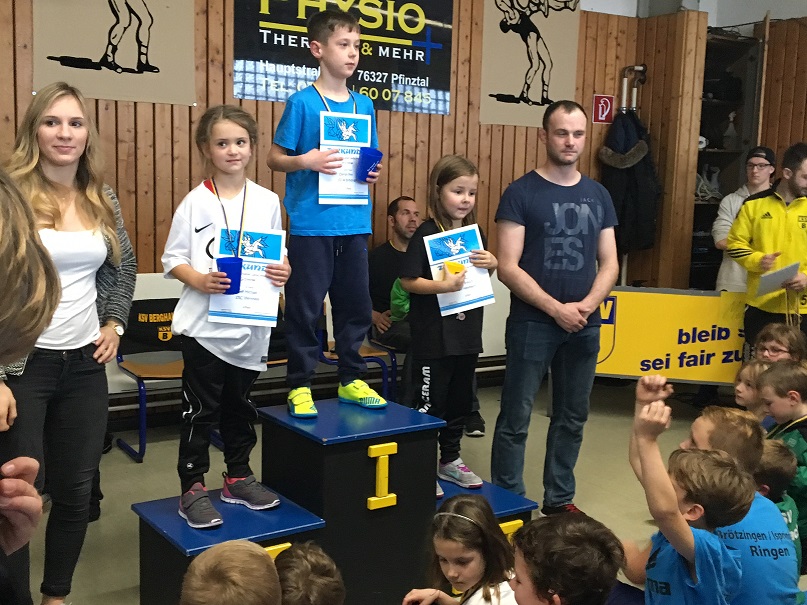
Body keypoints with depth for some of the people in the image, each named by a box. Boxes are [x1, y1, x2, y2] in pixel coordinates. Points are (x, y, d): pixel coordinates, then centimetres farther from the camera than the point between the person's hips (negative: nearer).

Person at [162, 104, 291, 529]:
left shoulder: (268, 202, 4)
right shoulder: (196, 202, -5)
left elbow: (277, 256, 9)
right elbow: (172, 259, -4)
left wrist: (283, 271, -12)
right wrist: (199, 280, -21)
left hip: (251, 324, 3)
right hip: (204, 323, -3)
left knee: (240, 407, 17)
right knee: (201, 409, 4)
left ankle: (238, 478, 31)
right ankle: (192, 490, 15)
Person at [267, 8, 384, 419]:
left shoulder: (364, 105, 10)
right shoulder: (302, 102, -5)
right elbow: (274, 158, -3)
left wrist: (373, 171, -2)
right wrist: (305, 161, -20)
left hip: (354, 223, 5)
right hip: (311, 224, -5)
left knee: (356, 306, 11)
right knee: (305, 309, 1)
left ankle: (351, 380, 25)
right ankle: (299, 386, 13)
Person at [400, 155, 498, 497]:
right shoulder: (426, 234, -13)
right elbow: (408, 281, -16)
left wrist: (492, 265, -2)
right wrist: (443, 285, -29)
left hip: (467, 335, 7)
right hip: (434, 337, -7)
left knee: (460, 401, 17)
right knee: (429, 404, 3)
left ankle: (450, 460, 32)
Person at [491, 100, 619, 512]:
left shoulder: (598, 195, 9)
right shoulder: (521, 193, -5)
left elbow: (609, 263, 9)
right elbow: (508, 268, -12)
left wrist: (587, 305, -9)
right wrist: (556, 308, -17)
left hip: (585, 325, 5)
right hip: (531, 322, -4)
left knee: (572, 417, 13)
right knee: (516, 418, 0)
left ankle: (559, 500, 27)